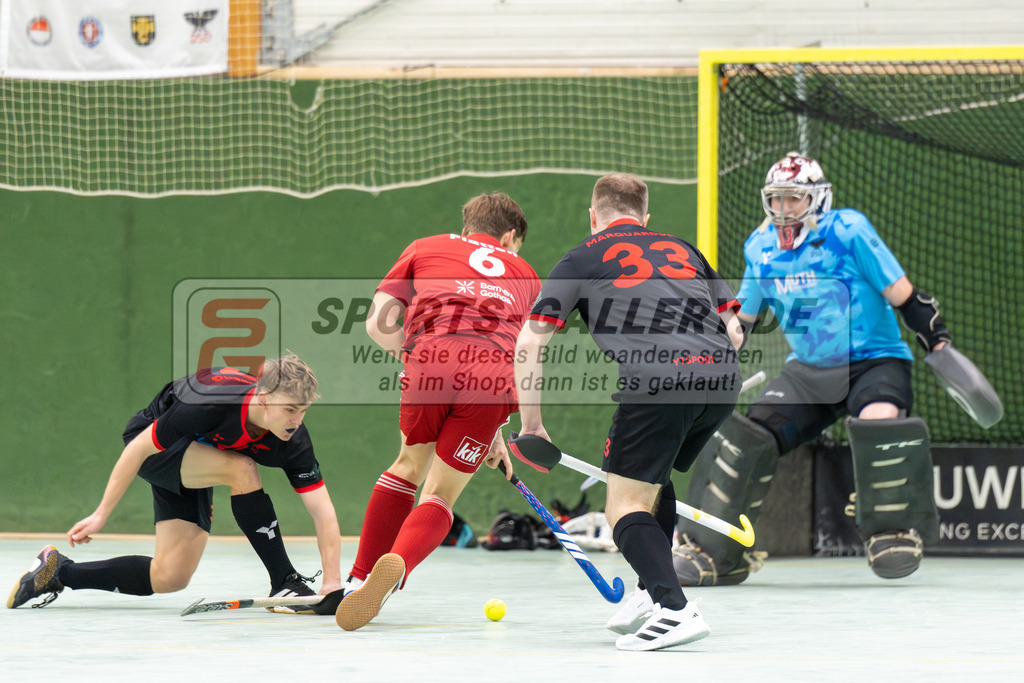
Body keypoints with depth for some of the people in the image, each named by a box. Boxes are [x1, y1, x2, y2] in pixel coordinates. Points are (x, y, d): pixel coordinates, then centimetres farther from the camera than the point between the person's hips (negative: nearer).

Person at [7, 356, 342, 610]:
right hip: (154, 445, -6)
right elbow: (139, 447, -26)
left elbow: (323, 512, -23)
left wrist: (333, 581, -37)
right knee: (242, 470, -33)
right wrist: (101, 514, -20)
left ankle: (59, 571, 14)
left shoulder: (293, 440, -25)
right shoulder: (210, 404, -39)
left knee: (170, 578, -1)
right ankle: (284, 582, -24)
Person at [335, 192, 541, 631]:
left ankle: (360, 579, 23)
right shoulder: (524, 275, 33)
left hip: (431, 364, 0)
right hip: (494, 381, 0)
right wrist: (496, 433, 37)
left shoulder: (425, 249, 28)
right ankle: (396, 566, -24)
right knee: (440, 495, 6)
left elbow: (378, 322, 19)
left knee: (409, 467, 25)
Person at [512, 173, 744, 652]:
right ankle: (652, 592, 22)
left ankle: (674, 609, -20)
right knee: (654, 481, 28)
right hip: (723, 376, 5)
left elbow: (528, 346, 12)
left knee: (625, 507, 1)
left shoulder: (582, 259, 19)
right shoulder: (684, 250, 31)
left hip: (657, 379, -5)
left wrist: (531, 425, 20)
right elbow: (733, 330, 26)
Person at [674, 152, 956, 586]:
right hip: (809, 370, 5)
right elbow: (741, 317, 19)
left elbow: (904, 295, -11)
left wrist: (939, 341, -15)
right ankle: (713, 554, -1)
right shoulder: (761, 247, 4)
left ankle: (895, 536, -14)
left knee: (881, 421, -35)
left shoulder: (847, 232, -13)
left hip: (874, 361, -5)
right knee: (749, 436, -12)